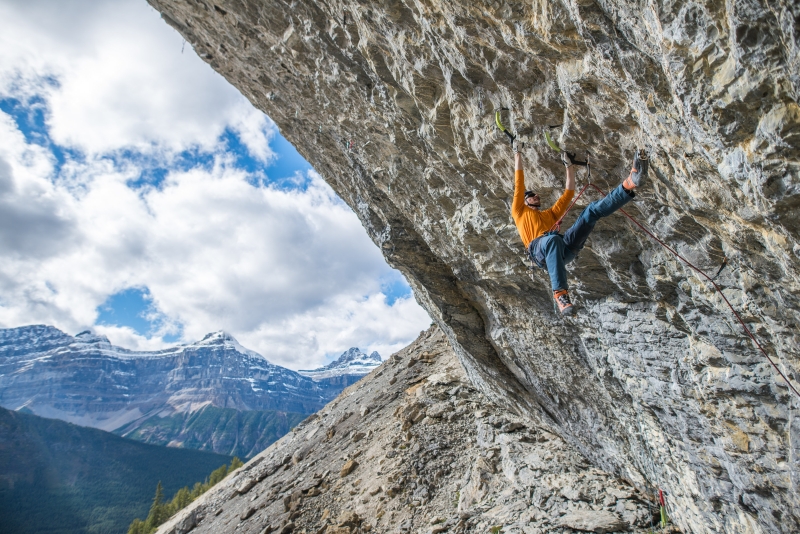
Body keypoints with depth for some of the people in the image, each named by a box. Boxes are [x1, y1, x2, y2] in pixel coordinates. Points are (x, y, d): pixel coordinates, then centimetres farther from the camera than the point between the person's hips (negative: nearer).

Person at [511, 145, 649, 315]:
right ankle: (560, 294, -53)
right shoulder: (519, 211, 28)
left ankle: (630, 183, -30)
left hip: (564, 248, 5)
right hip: (539, 249, -5)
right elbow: (519, 182, 24)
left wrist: (569, 165, 46)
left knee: (593, 210, -8)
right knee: (552, 239, -43)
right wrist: (517, 153, 27)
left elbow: (569, 192, 43)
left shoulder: (550, 213, 41)